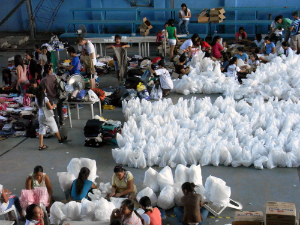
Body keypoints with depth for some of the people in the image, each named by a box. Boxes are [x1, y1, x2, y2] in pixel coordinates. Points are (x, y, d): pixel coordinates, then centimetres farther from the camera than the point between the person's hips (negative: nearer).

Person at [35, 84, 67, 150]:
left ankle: (41, 145, 5)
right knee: (54, 128, 16)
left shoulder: (36, 99, -2)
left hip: (40, 116, 5)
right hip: (48, 116, -5)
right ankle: (60, 139, 36)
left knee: (41, 130, 7)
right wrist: (54, 105, 3)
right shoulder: (45, 98, -21)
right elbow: (50, 107, -17)